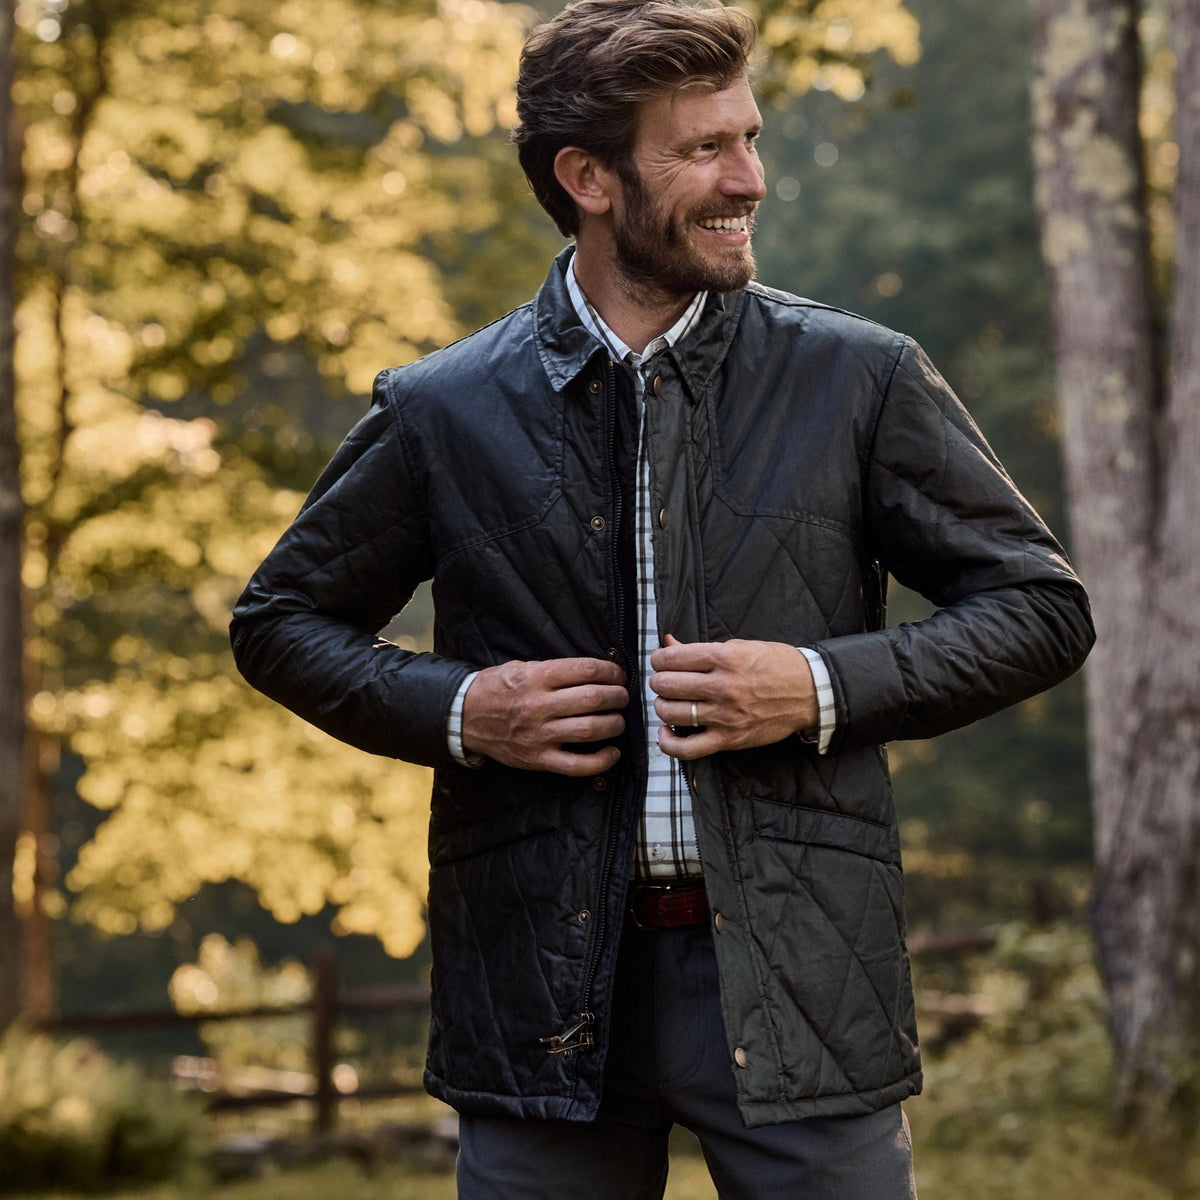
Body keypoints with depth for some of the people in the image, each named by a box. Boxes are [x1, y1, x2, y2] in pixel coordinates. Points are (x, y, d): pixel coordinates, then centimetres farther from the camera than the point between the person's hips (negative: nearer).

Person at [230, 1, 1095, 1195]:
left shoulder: (859, 380, 2)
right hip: (545, 993, 1)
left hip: (794, 973, 0)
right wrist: (454, 710, -5)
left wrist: (824, 689, -9)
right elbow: (279, 622, 13)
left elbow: (1039, 606, 6)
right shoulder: (444, 413, 2)